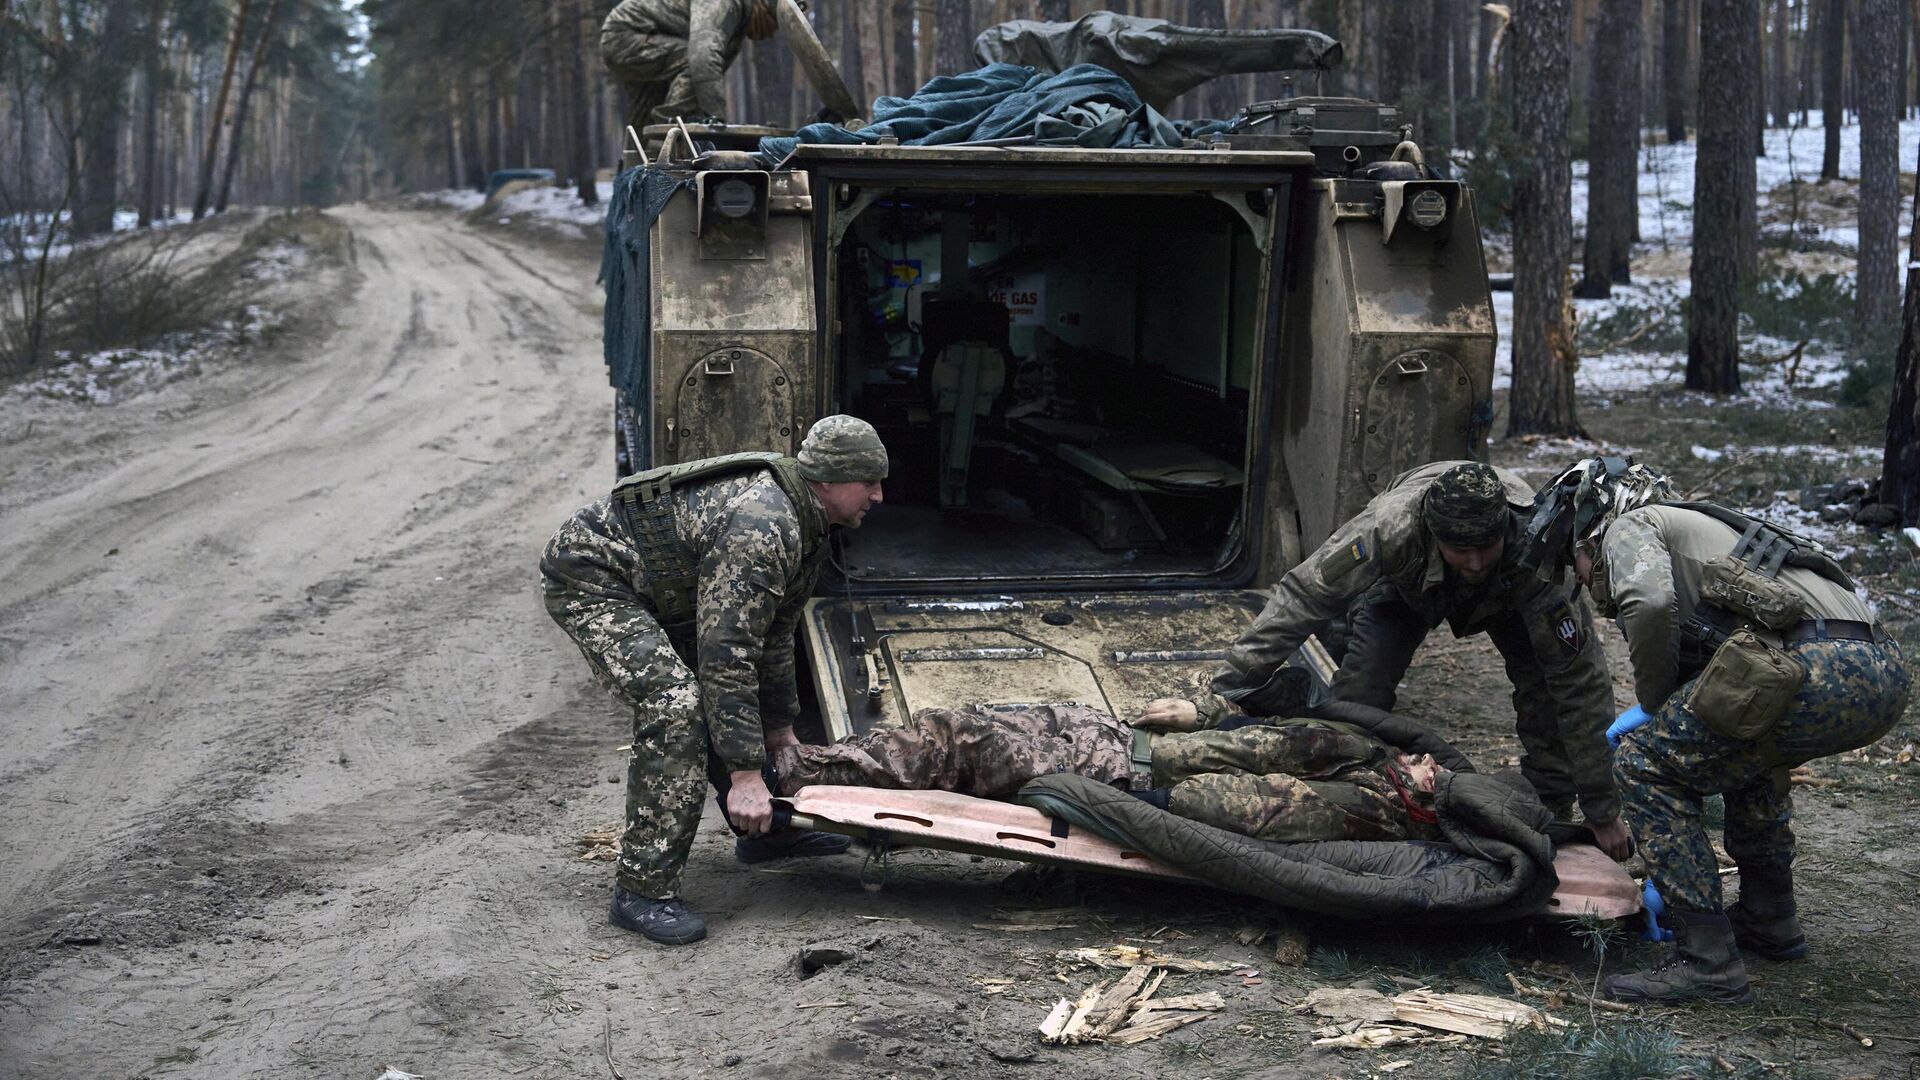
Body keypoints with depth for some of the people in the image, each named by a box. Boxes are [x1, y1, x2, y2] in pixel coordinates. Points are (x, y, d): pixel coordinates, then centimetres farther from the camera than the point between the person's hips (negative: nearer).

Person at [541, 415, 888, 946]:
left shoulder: (803, 524, 4)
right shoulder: (761, 528, -30)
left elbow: (773, 637, 16)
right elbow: (727, 657, -32)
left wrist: (780, 729, 22)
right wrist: (744, 774, -30)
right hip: (589, 578, -11)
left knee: (725, 695, 16)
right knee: (676, 703, -24)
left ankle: (762, 831, 32)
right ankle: (643, 890, -19)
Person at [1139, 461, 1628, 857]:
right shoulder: (1392, 526, -46)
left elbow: (1582, 682, -38)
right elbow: (1300, 600, -40)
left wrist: (1602, 809, -35)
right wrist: (1215, 699, -44)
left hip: (1508, 599, 1)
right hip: (1409, 585, 0)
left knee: (1547, 687, -19)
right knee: (1358, 696, -20)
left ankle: (1550, 816, 2)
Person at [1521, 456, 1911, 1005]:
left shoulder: (1629, 527, 13)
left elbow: (1650, 602, -13)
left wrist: (1653, 703, 5)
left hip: (1820, 671, -9)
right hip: (1887, 669, 10)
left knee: (1642, 763, 2)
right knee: (1739, 746, 36)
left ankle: (1707, 961, -1)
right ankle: (1768, 919, 37)